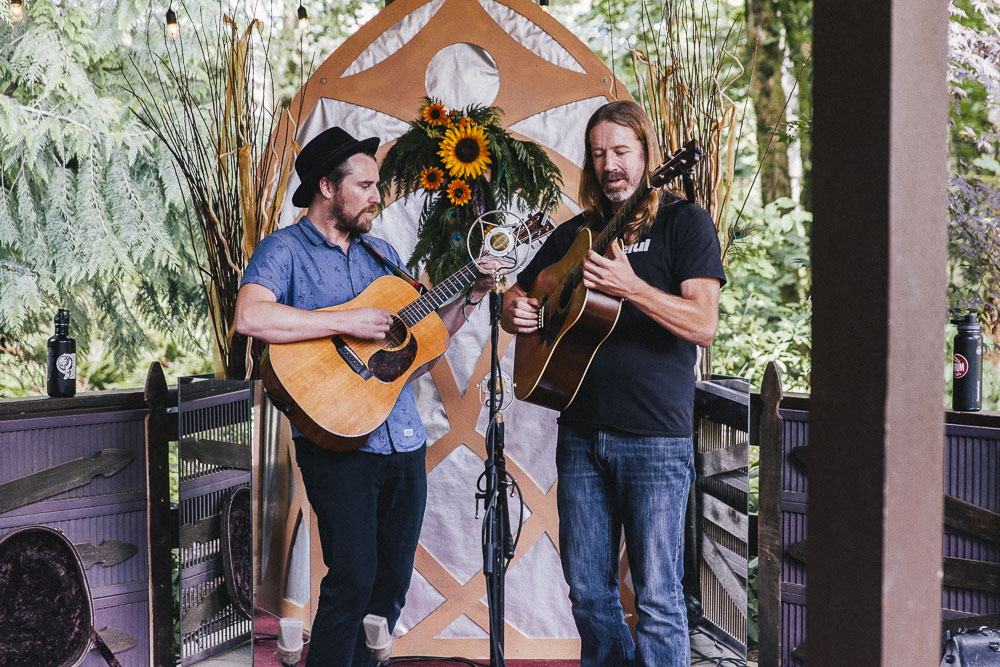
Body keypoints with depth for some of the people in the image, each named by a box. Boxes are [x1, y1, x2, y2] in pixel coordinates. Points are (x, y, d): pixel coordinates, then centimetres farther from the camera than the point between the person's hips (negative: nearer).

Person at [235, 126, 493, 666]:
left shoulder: (381, 253, 18)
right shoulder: (286, 248, -3)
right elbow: (250, 317, -23)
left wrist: (470, 295, 7)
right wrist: (348, 322, -22)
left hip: (404, 443, 7)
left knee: (391, 585, 11)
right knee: (353, 579, -13)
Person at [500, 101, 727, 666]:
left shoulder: (685, 222, -1)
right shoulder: (575, 233, 14)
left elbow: (705, 325, -13)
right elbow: (518, 296, 23)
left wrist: (628, 286, -25)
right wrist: (515, 311, -1)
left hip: (656, 439, -5)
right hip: (581, 433, 5)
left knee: (658, 597, -3)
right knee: (588, 593, 11)